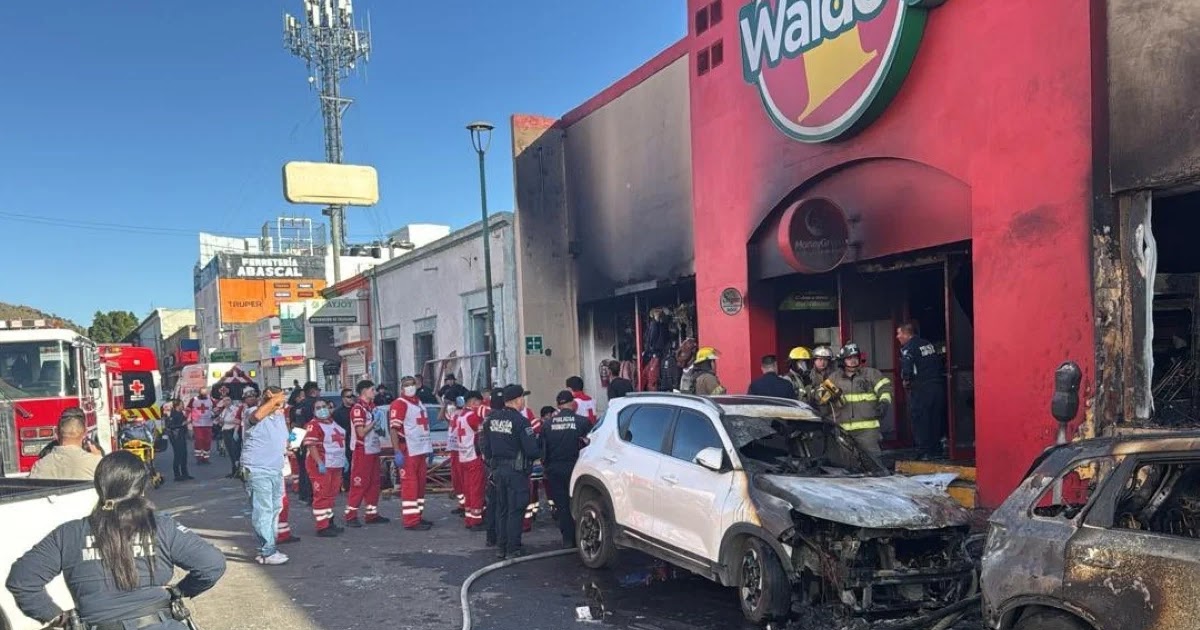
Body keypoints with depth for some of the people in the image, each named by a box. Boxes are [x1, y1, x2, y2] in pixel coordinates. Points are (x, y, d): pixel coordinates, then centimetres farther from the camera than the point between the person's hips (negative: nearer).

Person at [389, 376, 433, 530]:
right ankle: (411, 521, -5)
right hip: (408, 451, -9)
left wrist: (429, 448, 22)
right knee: (409, 485, -7)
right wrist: (397, 452, -23)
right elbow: (394, 429, -16)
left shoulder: (419, 403, 18)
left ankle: (418, 516, 22)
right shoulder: (399, 404, -9)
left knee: (420, 484, 13)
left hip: (422, 450, 9)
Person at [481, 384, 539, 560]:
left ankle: (502, 547, 21)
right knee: (515, 510, 1)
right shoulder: (521, 421, -17)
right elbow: (531, 450, -19)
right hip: (516, 470, -7)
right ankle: (513, 549, 5)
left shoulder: (492, 420, 5)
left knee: (501, 509, 15)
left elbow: (486, 447, 11)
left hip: (498, 469, 7)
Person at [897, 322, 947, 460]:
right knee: (935, 419, 15)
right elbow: (940, 362, 16)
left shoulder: (908, 348, -9)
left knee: (920, 420, -1)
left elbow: (906, 366, -24)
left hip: (921, 388, -7)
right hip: (938, 385, 7)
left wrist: (906, 381, -8)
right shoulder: (929, 344, 14)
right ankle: (936, 449, 21)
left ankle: (924, 451, -2)